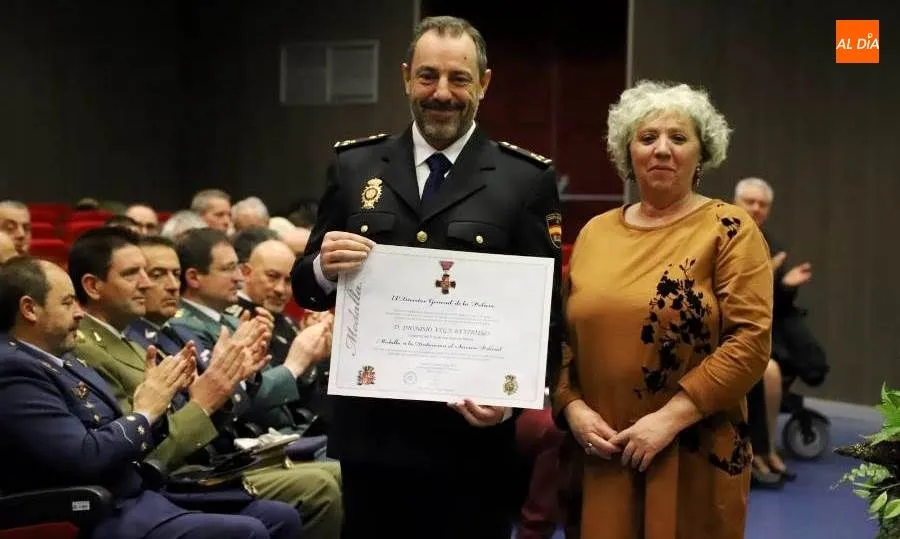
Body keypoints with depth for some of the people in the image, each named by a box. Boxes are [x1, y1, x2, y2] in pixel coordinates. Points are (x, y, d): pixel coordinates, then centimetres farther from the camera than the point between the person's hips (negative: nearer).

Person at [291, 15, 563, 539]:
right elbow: (307, 288, 9)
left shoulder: (527, 179, -2)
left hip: (471, 435, -2)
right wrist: (324, 267, -14)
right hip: (371, 430, 3)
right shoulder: (354, 166, 6)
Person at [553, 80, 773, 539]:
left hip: (693, 453, -3)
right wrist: (573, 407, -3)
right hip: (602, 455, 4)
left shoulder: (729, 230, -4)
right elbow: (565, 335, 13)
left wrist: (670, 418, -16)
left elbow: (750, 341, -11)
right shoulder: (595, 232, 10)